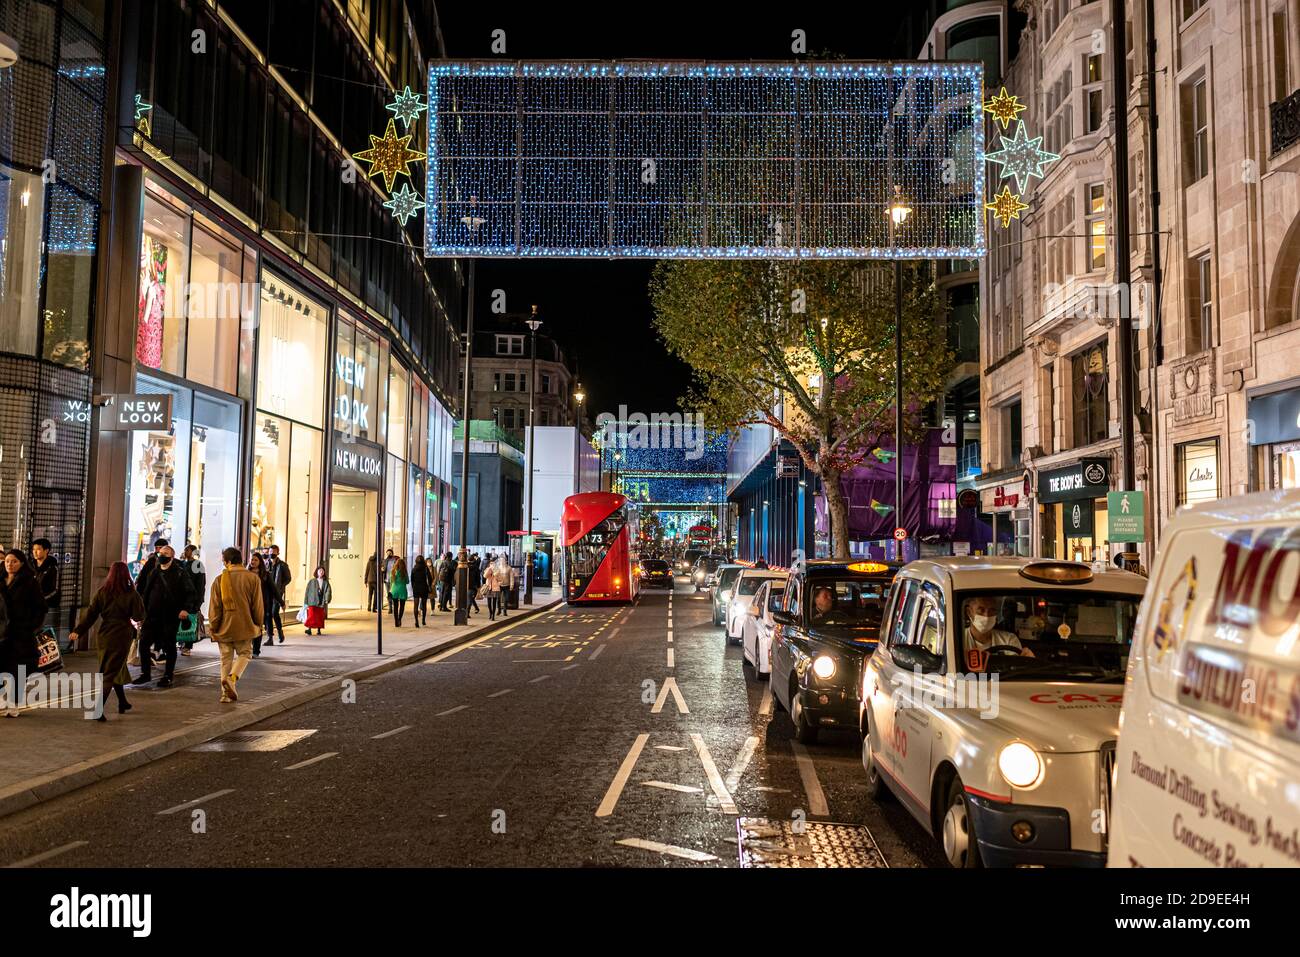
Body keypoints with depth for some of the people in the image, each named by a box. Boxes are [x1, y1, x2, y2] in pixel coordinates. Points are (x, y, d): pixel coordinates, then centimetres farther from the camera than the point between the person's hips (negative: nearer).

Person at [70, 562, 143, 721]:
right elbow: (139, 617, -7)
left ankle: (123, 703, 33)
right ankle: (98, 710, -12)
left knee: (118, 668, 21)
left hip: (104, 636, 4)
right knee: (110, 673, -2)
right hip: (122, 636, -4)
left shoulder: (102, 592, 1)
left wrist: (78, 631, 0)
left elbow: (91, 613, -2)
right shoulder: (132, 594, -10)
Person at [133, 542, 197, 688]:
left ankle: (168, 677, 14)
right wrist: (142, 607, 11)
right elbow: (144, 590, 21)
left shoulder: (180, 574, -5)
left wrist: (186, 609, -19)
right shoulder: (153, 572, 12)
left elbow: (191, 593, -6)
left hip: (171, 616, -5)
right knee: (143, 643, 2)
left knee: (169, 647, 4)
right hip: (152, 614, 5)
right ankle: (145, 674, 16)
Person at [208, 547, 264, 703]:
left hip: (224, 627, 1)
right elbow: (258, 606, -2)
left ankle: (226, 693, 9)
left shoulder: (220, 580, -4)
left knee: (226, 659, 12)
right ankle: (232, 678, -13)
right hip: (245, 627, -1)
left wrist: (213, 627, 7)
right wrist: (258, 624, 11)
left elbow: (214, 607, -3)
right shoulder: (253, 578, -5)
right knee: (244, 654, 13)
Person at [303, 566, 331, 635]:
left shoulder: (326, 582, 7)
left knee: (320, 617, 3)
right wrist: (306, 603, 2)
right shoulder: (312, 582, 5)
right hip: (312, 602, -1)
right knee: (311, 616, -11)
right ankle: (309, 629, -11)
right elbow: (307, 592, 6)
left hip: (321, 602, 1)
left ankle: (319, 630, 12)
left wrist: (327, 600, -16)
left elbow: (328, 591, -1)